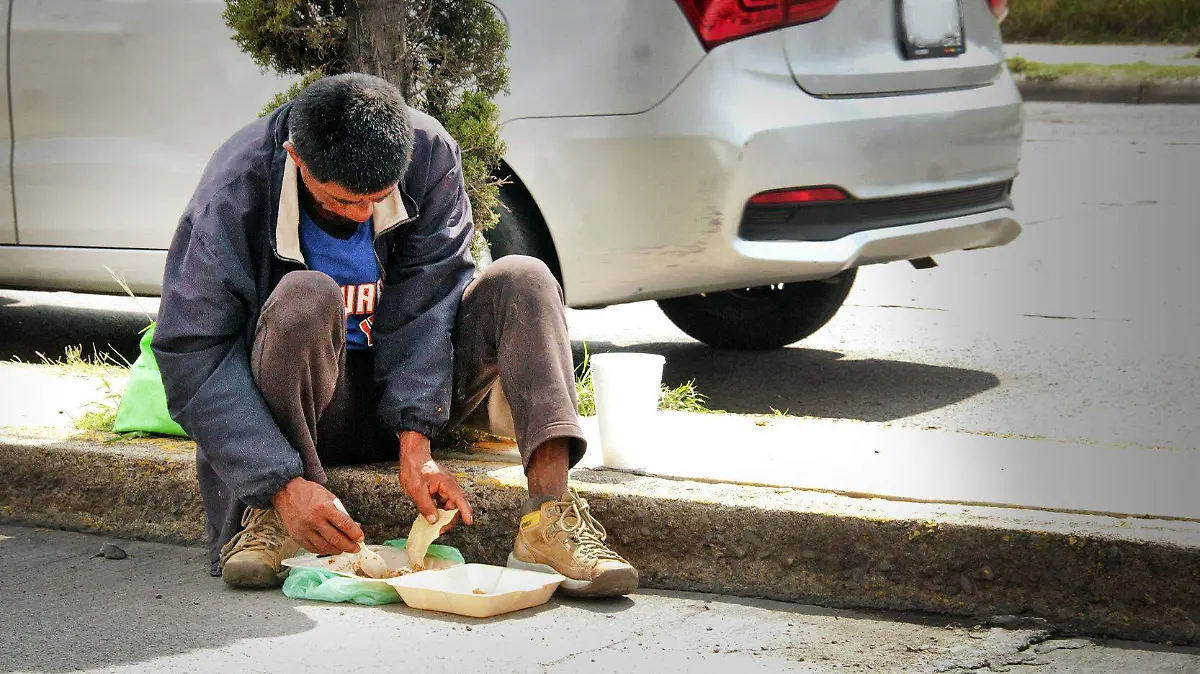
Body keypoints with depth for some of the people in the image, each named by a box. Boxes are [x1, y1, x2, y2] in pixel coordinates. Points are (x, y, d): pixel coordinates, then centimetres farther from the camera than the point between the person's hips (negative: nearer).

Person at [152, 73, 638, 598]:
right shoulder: (234, 194, -22)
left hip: (410, 395, 3)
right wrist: (283, 484, -35)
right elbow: (192, 359, -25)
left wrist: (415, 442, -28)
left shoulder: (429, 153, -15)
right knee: (305, 297, -34)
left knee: (523, 281, -21)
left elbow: (426, 302, -16)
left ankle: (550, 517, -33)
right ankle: (273, 516, -26)